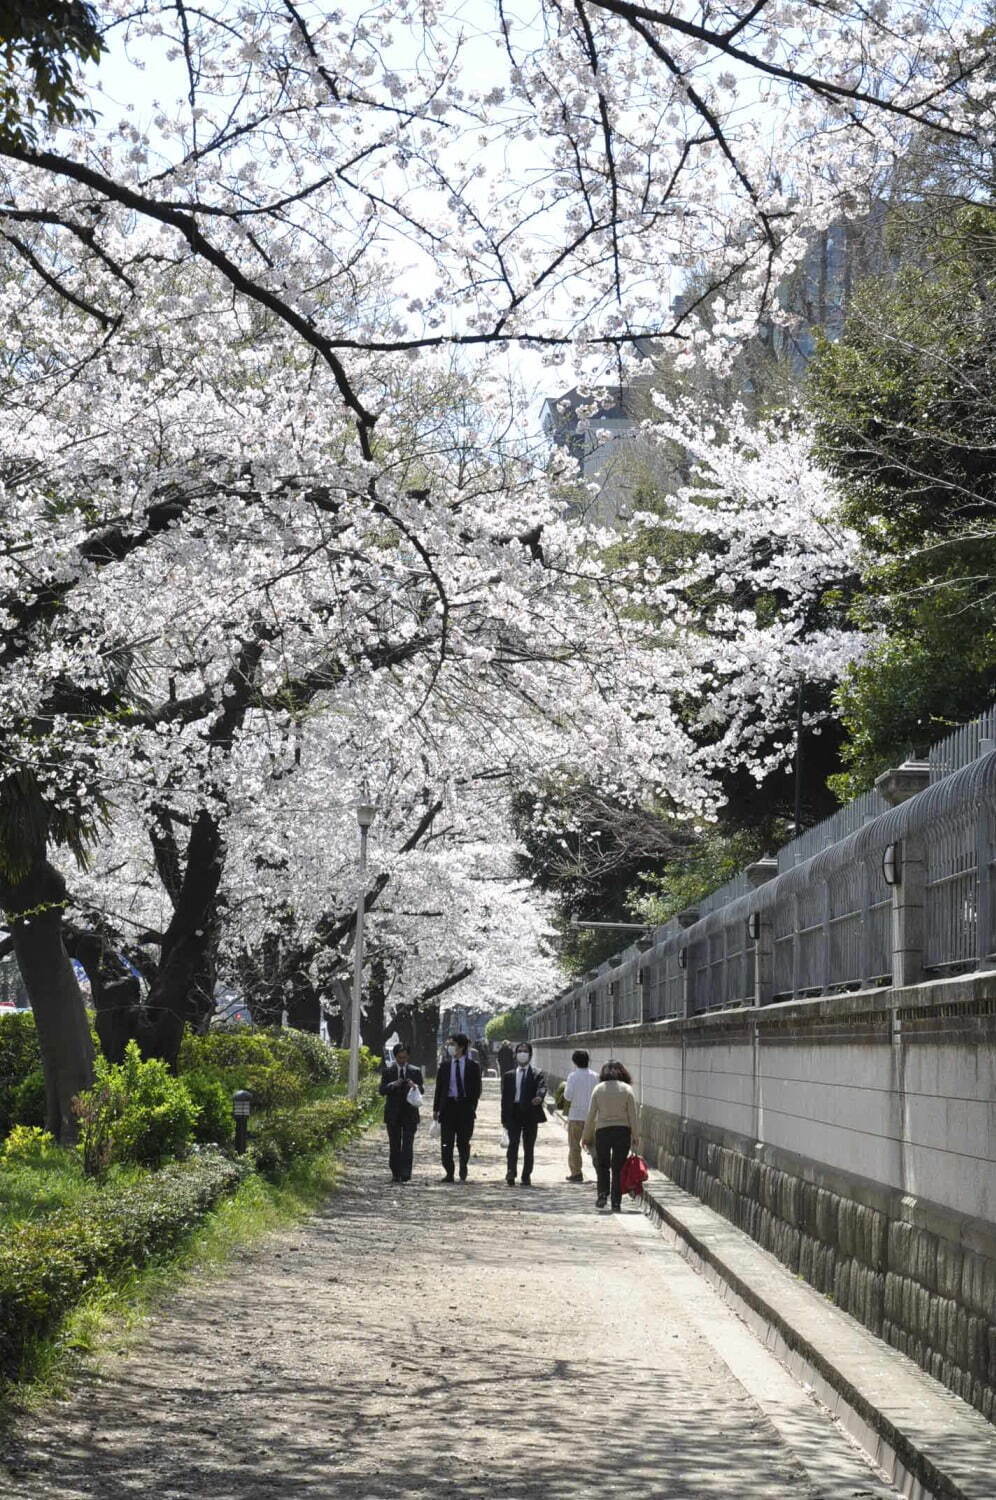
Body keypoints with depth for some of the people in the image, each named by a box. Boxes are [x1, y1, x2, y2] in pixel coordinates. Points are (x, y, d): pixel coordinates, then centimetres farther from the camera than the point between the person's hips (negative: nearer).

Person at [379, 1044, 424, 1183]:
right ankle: (396, 1174, 12)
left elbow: (422, 1090, 3)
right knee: (394, 1145, 5)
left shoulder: (415, 1071, 8)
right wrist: (392, 1085, -20)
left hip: (410, 1113, -1)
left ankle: (406, 1174, -14)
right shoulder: (387, 1071, 7)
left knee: (408, 1145, -10)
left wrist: (414, 1086, -19)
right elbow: (382, 1090, -1)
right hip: (393, 1114, 1)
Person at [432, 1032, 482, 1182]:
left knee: (463, 1142, 5)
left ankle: (463, 1174, 19)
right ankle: (449, 1173, 5)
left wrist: (472, 1106, -5)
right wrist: (436, 1108, 4)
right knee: (446, 1143, -2)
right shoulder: (445, 1065, 7)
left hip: (465, 1106, -2)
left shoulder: (473, 1066, 1)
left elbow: (477, 1089, 3)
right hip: (448, 1105, 2)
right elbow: (439, 1088, 8)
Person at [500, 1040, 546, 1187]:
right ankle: (511, 1172, -20)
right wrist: (505, 1118, 4)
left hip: (530, 1113, -1)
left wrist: (539, 1097, -37)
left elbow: (542, 1087, -14)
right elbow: (505, 1097, 11)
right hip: (514, 1113, 1)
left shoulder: (538, 1074, 6)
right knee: (513, 1142, -16)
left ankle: (526, 1177, 10)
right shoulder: (508, 1075, 13)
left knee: (529, 1147, 4)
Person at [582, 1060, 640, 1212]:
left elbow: (591, 1115, 1)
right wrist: (636, 1137, 3)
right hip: (623, 1131, 0)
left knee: (602, 1165, 17)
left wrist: (586, 1136, 8)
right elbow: (633, 1116, -3)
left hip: (602, 1131, 0)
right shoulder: (627, 1090, -1)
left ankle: (602, 1195, 1)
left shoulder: (598, 1089, 0)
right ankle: (616, 1203, 6)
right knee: (618, 1168, 7)